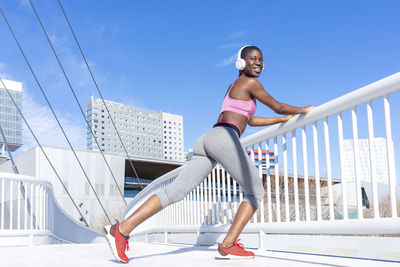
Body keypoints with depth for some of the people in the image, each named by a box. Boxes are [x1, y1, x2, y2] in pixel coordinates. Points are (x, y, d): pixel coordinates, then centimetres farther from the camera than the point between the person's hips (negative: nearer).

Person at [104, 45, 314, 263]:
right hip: (224, 138, -8)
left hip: (206, 140, 8)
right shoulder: (250, 83, 9)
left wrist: (282, 120, 48)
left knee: (175, 191, -4)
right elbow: (278, 107, 15)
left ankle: (122, 230, -13)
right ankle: (228, 245, -4)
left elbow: (250, 120, 43)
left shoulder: (232, 87, 35)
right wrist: (302, 110, 32)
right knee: (255, 191, 5)